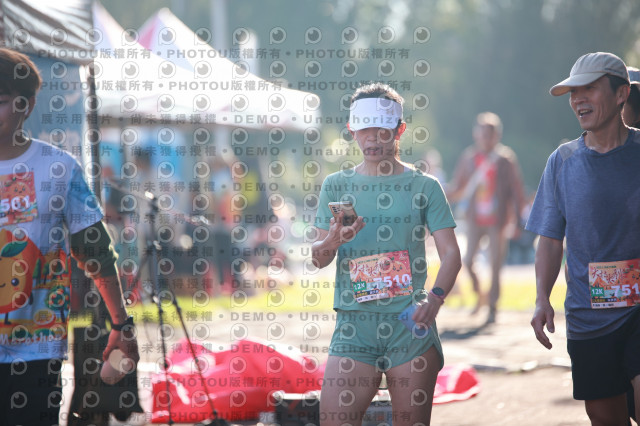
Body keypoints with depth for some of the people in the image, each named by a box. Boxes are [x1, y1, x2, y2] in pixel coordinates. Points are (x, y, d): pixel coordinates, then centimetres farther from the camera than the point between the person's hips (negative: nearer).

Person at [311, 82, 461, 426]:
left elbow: (450, 253, 1)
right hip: (353, 325, 1)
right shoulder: (336, 186, 12)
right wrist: (332, 242, -13)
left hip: (410, 324, -1)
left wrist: (435, 297, -18)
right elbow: (316, 259, 11)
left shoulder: (424, 187, 7)